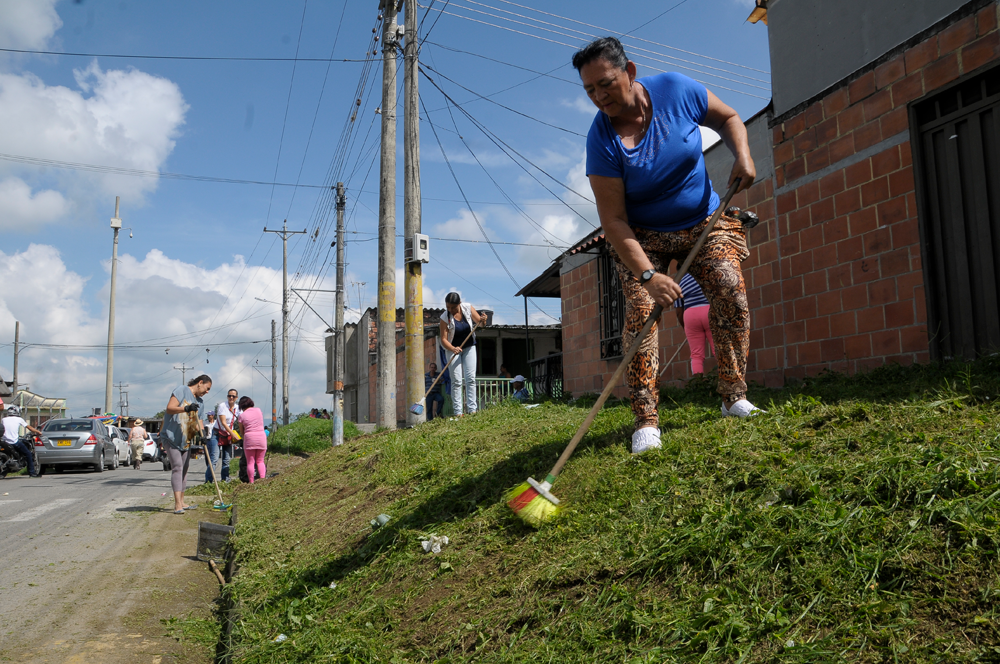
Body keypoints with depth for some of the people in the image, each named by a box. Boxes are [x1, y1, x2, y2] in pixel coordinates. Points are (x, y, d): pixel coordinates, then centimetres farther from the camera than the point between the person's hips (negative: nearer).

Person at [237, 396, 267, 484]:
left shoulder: (242, 416, 1)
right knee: (260, 461, 11)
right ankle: (262, 479, -5)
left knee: (250, 462, 4)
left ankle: (251, 482, 0)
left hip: (249, 438, -3)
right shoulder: (258, 410, 7)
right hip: (262, 437, 3)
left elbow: (241, 432, 8)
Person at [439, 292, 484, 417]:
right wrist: (453, 349, -36)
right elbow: (443, 339, -19)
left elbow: (479, 322, -8)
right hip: (453, 349, -2)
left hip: (469, 347, 2)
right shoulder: (445, 317, -18)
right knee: (456, 381, -8)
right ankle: (458, 412, -7)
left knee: (470, 378, -4)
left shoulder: (468, 308, -12)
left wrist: (482, 321, -32)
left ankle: (472, 409, -3)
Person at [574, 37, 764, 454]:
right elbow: (613, 221, -24)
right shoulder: (602, 140, -21)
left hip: (706, 222, 3)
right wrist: (647, 274, -34)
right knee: (640, 309, -20)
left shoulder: (676, 90, -13)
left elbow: (727, 118, 6)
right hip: (644, 236, -2)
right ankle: (646, 420, -18)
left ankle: (734, 396, -4)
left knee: (730, 289, -16)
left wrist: (742, 155, -14)